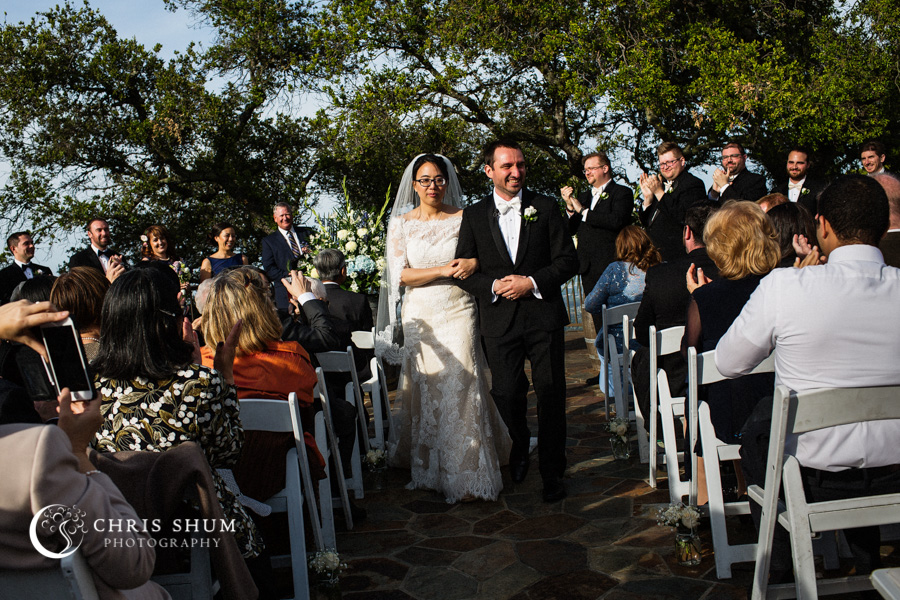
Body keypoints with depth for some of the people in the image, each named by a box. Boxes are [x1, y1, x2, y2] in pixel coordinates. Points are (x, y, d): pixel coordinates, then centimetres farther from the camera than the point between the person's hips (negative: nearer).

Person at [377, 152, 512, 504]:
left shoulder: (463, 219, 4)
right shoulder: (401, 223, 4)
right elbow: (399, 274, -3)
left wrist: (474, 263, -16)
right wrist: (443, 270, -14)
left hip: (458, 313, -1)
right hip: (420, 315, 1)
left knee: (462, 387, -5)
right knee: (424, 392, 4)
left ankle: (468, 475, 6)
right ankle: (429, 470, 21)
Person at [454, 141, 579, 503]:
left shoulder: (546, 208, 5)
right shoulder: (474, 216, 8)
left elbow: (567, 261, 1)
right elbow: (463, 271, 5)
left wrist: (532, 282, -12)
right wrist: (494, 286, -12)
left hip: (543, 314, 0)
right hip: (499, 320, 1)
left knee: (551, 395, 2)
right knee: (506, 393, 1)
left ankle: (552, 473, 18)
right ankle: (520, 444, 35)